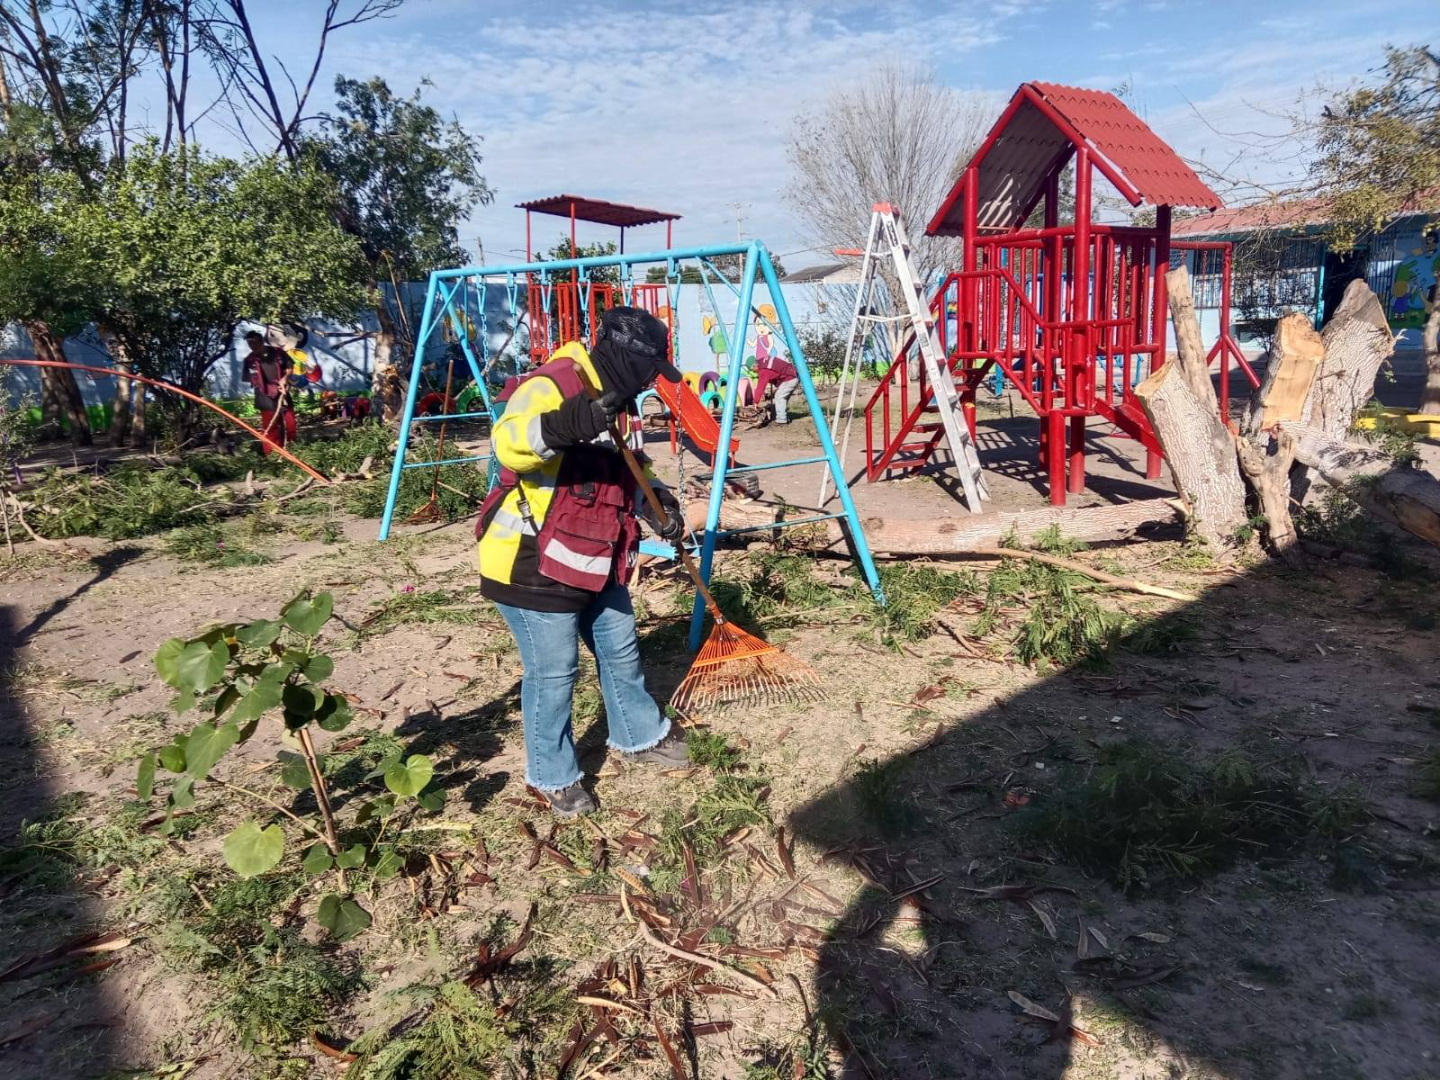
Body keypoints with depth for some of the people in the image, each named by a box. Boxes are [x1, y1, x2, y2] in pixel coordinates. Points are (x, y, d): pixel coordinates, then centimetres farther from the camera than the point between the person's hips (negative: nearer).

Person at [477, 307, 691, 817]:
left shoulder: (613, 401, 11)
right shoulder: (550, 386, -20)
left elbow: (622, 471, 25)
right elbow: (506, 443, -39)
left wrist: (657, 499, 7)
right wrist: (565, 424, -55)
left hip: (596, 563, 10)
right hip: (534, 564, -10)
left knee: (621, 650, 22)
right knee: (553, 672, 2)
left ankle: (639, 736, 44)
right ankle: (553, 775, 23)